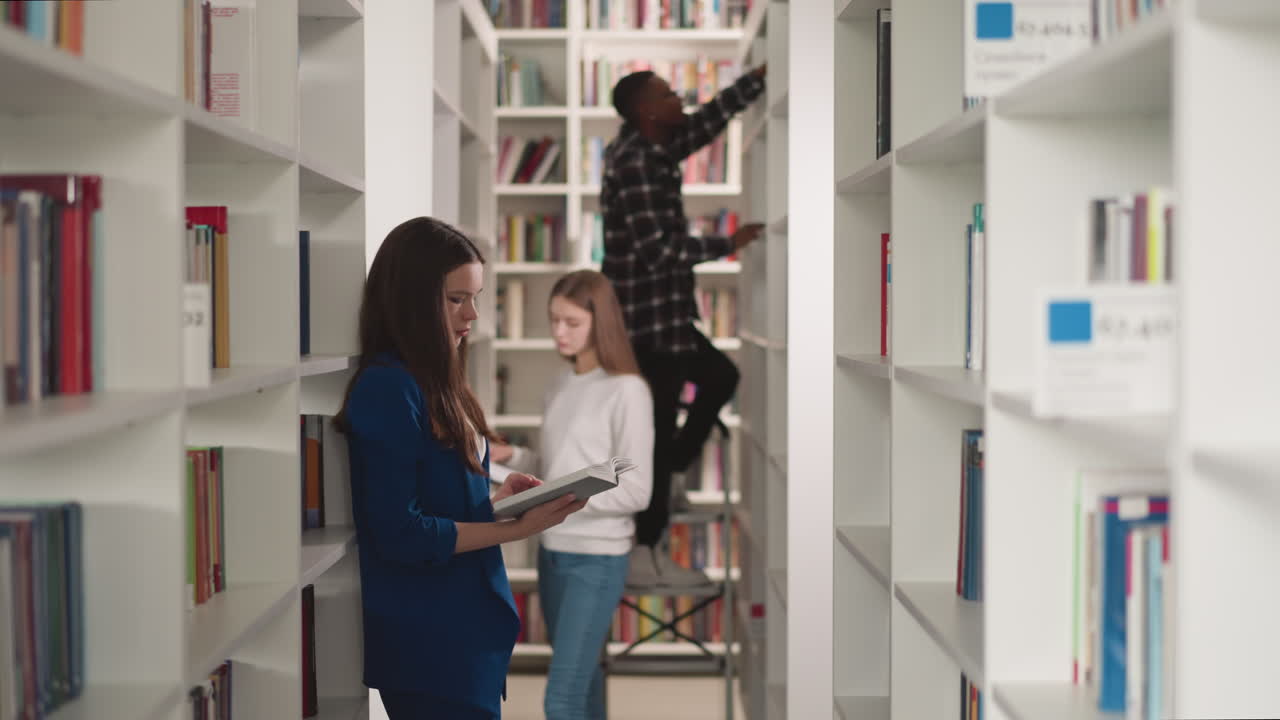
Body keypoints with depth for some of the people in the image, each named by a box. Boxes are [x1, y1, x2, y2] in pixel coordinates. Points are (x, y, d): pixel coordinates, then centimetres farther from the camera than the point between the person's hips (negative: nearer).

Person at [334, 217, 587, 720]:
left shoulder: (434, 385, 10)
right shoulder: (387, 389, -17)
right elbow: (401, 535, -20)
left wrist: (495, 499, 2)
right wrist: (516, 528, -18)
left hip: (467, 629, 9)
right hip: (430, 644, -9)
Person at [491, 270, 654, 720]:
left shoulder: (627, 391, -12)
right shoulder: (559, 388, 10)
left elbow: (636, 492, -15)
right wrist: (511, 457, 0)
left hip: (597, 559, -7)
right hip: (552, 551, 7)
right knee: (580, 680, 18)